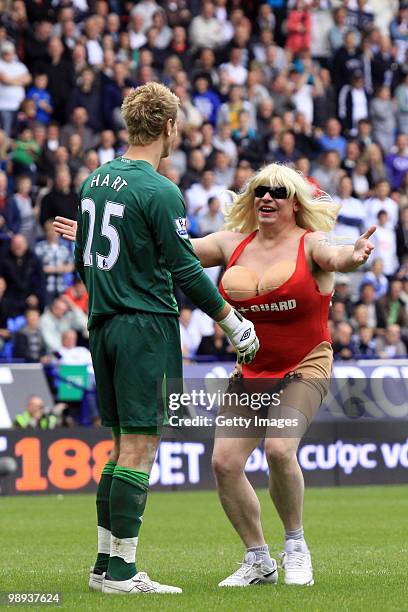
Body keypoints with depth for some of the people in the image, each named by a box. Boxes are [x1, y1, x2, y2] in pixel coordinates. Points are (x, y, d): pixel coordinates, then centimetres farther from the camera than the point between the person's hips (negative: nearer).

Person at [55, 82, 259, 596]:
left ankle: (105, 562, 14)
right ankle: (121, 570, -5)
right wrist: (233, 324, -3)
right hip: (146, 327, -8)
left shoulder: (94, 181, 10)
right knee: (139, 446, -5)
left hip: (103, 323, 8)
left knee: (123, 445, 13)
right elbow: (186, 270, -12)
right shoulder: (159, 192, -14)